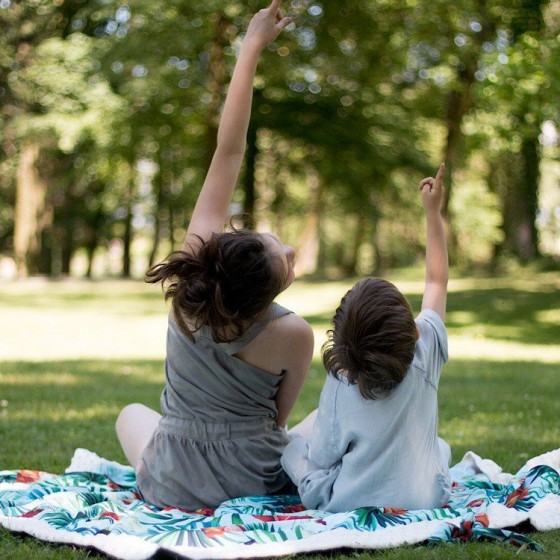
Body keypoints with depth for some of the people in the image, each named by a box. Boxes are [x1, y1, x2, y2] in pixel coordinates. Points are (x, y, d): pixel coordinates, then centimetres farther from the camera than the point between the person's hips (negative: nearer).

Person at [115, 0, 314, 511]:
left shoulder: (198, 258, -23)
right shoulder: (294, 335, -26)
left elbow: (228, 152, -18)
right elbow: (279, 415, -10)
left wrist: (253, 47, -13)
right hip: (258, 483, -1)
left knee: (132, 413, 35)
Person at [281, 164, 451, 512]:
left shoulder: (340, 386, -22)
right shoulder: (425, 355, -16)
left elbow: (321, 461, -13)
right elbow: (437, 280, 0)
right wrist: (433, 211, 7)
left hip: (347, 507, -2)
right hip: (424, 501, 3)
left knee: (295, 440, 20)